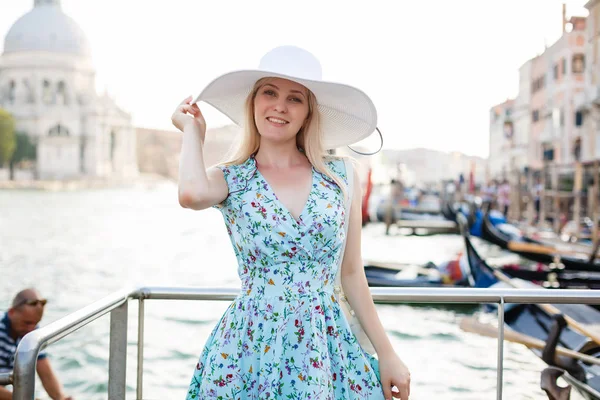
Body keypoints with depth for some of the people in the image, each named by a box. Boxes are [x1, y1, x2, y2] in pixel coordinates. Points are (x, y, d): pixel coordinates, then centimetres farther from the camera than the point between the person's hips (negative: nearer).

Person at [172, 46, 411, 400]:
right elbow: (192, 194, -28)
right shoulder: (231, 180, -3)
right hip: (252, 348, -1)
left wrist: (387, 354, 7)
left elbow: (352, 273, 7)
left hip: (329, 346, 2)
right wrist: (193, 129, -8)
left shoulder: (340, 176, 1)